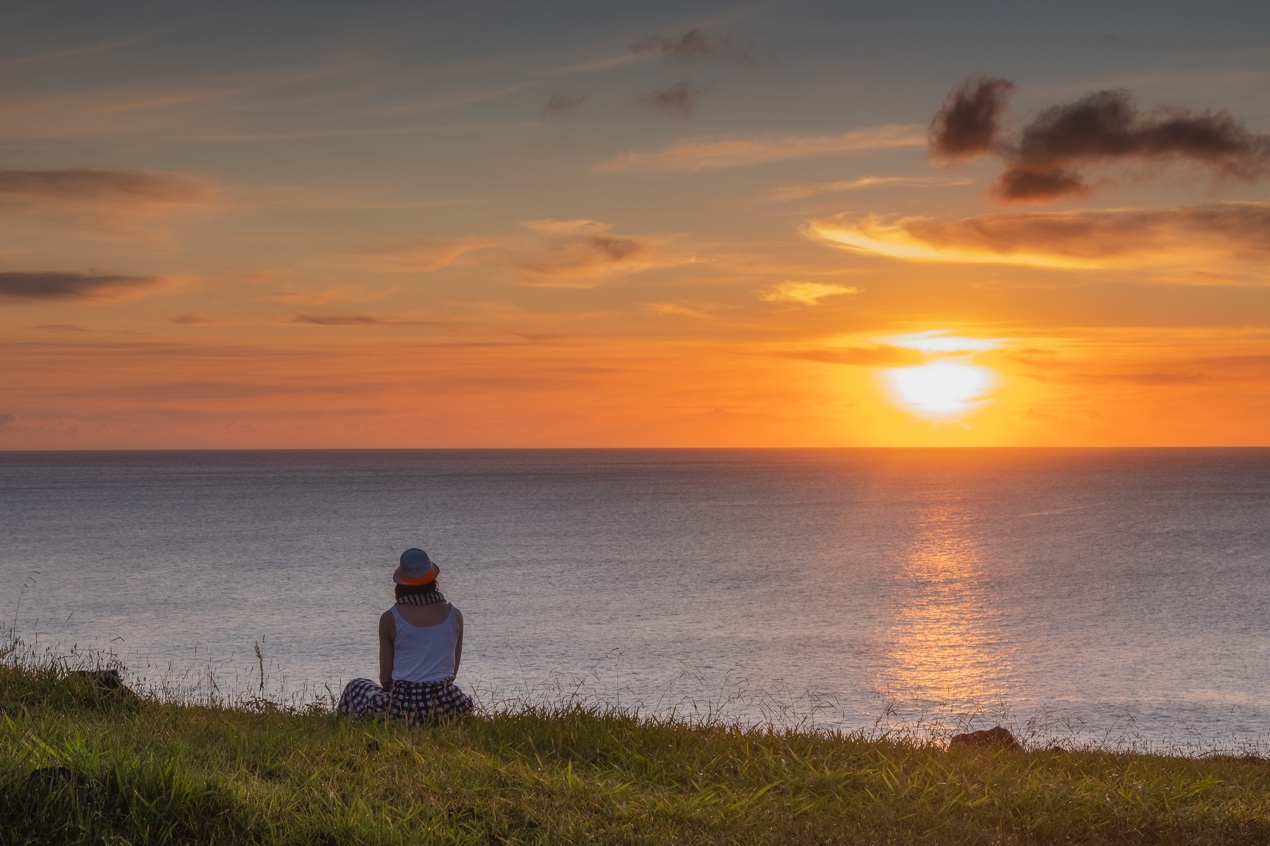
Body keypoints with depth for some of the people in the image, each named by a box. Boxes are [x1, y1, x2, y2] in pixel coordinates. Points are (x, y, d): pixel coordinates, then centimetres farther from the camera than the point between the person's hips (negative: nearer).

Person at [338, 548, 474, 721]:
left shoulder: (390, 619, -6)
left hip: (404, 707, -2)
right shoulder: (454, 615, 1)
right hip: (446, 705, 2)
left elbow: (385, 678, 0)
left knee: (355, 687, 27)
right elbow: (453, 671, 8)